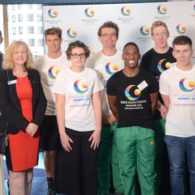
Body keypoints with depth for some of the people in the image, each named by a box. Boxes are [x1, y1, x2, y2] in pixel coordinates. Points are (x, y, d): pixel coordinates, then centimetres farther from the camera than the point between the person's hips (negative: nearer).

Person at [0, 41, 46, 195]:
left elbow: (42, 101, 5)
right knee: (17, 170, 0)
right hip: (14, 129, -3)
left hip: (34, 128, 3)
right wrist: (24, 125, -14)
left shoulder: (34, 74, 8)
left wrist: (35, 123, -10)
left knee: (29, 169, 11)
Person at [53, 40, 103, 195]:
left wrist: (98, 129, -2)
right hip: (70, 128, -1)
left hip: (90, 129, 1)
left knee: (90, 169, 7)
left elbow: (97, 103, 3)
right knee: (71, 169, 6)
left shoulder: (92, 74, 2)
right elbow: (60, 105, -4)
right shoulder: (63, 75, -3)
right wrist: (62, 132, -8)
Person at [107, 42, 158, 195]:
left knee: (147, 170, 6)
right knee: (127, 169, 11)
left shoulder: (149, 78, -1)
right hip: (123, 130, 1)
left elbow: (153, 103, 9)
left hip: (146, 129, 0)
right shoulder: (114, 80, -2)